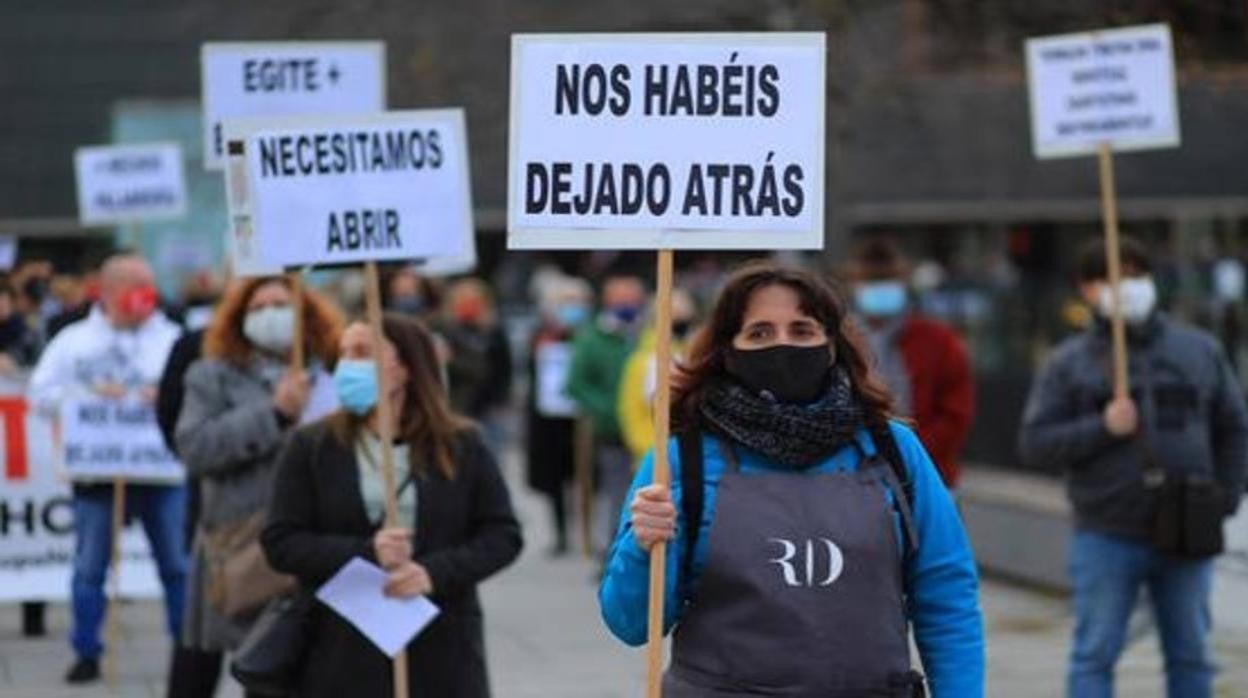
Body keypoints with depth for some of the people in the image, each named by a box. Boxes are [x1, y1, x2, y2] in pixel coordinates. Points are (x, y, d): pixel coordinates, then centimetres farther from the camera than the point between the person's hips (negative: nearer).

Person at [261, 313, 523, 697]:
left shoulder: (462, 446, 2)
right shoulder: (310, 447, 2)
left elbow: (503, 534, 2)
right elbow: (280, 542, -3)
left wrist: (437, 572, -16)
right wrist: (365, 553, -18)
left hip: (443, 653, 0)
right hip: (343, 658, 0)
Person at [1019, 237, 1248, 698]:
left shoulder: (1200, 350, 7)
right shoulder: (1068, 363, 1)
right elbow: (1034, 443, -4)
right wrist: (1101, 428, -17)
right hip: (1106, 537, -2)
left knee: (1191, 655, 10)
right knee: (1094, 655, -1)